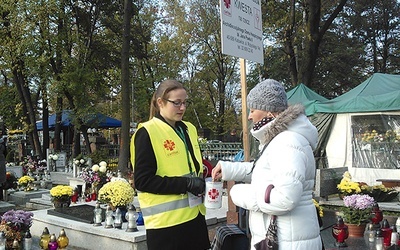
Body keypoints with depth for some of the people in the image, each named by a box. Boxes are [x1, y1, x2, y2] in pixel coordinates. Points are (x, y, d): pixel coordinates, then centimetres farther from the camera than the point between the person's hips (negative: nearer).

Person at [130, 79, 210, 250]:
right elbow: (142, 180, -16)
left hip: (194, 214, 7)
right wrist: (185, 184, -20)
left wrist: (201, 180, 2)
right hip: (166, 220, -7)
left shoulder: (189, 129, 12)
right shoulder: (147, 133, -11)